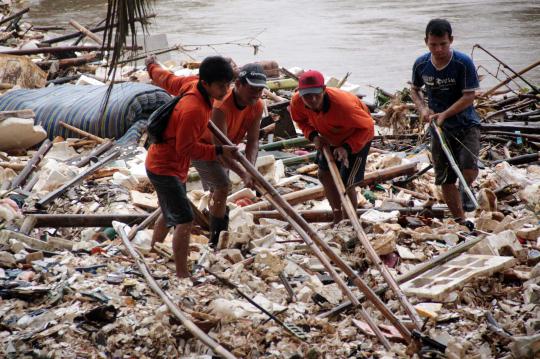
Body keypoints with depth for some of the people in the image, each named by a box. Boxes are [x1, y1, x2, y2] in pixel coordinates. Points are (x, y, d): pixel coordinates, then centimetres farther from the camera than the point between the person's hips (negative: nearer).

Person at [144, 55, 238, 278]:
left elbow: (166, 79, 12)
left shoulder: (192, 83, -6)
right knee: (185, 220, -13)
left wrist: (152, 66, 32)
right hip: (165, 168, -10)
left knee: (170, 214, 25)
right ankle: (182, 275, -10)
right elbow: (186, 148, -27)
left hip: (166, 164, 10)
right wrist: (218, 151, -28)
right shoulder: (193, 109, -33)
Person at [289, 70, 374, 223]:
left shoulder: (342, 104, -45)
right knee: (324, 175, 15)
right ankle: (338, 218, 35)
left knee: (345, 184, -10)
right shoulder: (297, 102, -28)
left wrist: (347, 148, -39)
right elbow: (300, 120, -2)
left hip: (357, 136, -6)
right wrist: (313, 136, -21)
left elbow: (367, 126, -30)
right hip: (331, 137, 7)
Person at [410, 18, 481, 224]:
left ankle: (466, 189, 12)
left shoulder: (463, 63, -17)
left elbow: (469, 97, -16)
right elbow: (415, 90, 12)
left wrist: (444, 114, -24)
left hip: (466, 124, -4)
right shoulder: (421, 64, -5)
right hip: (440, 129, 4)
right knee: (445, 180, 7)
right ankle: (461, 222, 25)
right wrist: (422, 108, -7)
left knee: (469, 167, -25)